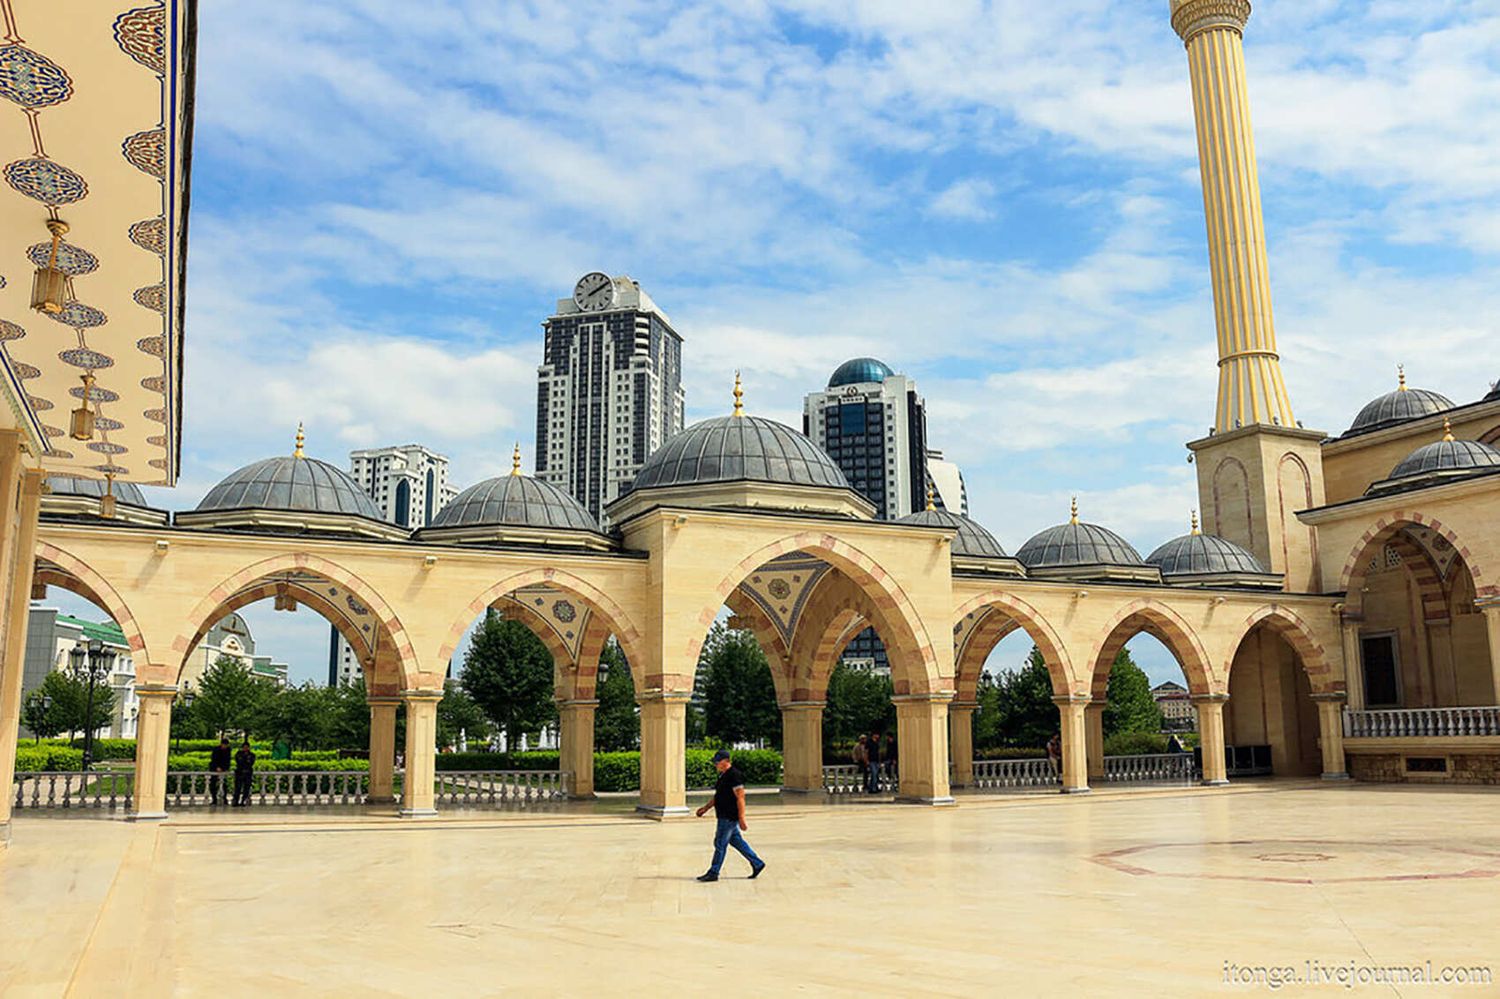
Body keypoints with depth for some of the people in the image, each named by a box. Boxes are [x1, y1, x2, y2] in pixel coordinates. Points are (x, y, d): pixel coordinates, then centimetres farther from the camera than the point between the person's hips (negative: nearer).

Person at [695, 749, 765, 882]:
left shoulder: (734, 776, -19)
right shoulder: (723, 775, 13)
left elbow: (740, 798, -21)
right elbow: (718, 796, 23)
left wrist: (741, 819, -23)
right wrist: (705, 808, 20)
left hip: (729, 817, -10)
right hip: (725, 816, 10)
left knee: (720, 844, -2)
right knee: (736, 840, 15)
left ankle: (713, 873, 6)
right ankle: (757, 864, 22)